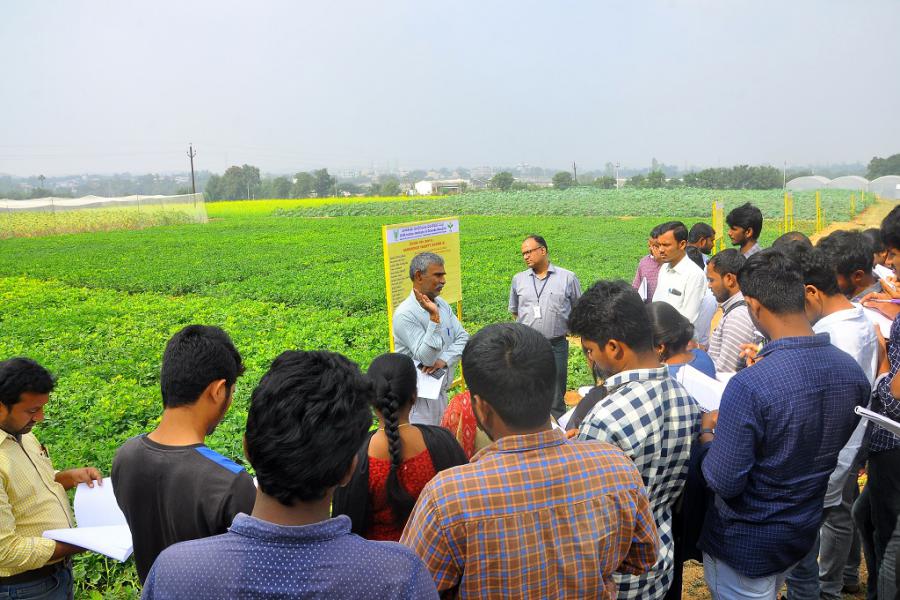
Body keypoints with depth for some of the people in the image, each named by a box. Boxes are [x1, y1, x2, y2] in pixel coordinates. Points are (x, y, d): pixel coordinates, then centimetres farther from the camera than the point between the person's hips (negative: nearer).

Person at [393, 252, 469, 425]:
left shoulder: (443, 305, 6)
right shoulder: (405, 314, -18)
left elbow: (463, 338, 1)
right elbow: (426, 358, -23)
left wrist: (444, 360, -16)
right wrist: (434, 317, -31)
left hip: (441, 391, 7)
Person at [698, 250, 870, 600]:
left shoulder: (749, 386, -34)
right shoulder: (852, 371, -11)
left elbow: (723, 482, -27)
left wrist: (707, 433, -9)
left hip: (747, 543, -6)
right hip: (806, 531, 7)